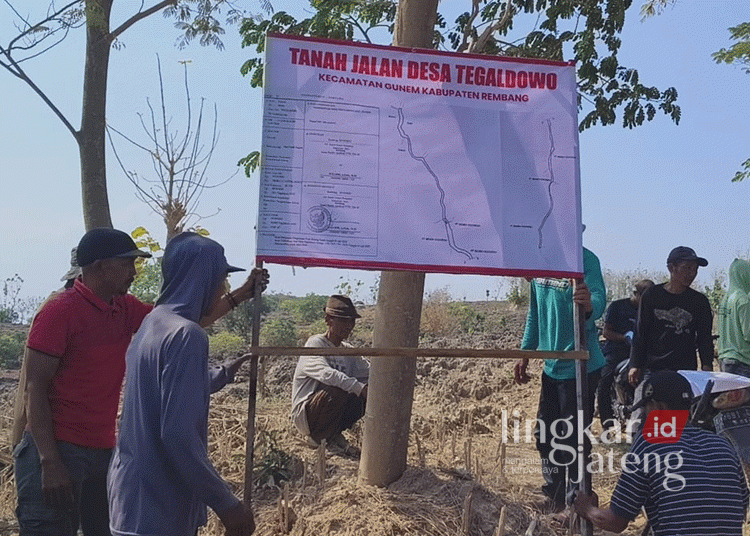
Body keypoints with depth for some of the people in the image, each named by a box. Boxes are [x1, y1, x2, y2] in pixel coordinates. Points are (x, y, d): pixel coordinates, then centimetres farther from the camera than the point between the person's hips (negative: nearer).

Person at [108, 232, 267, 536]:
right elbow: (179, 435, -26)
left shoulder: (152, 323, 7)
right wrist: (226, 504, -19)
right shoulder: (186, 335, -21)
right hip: (157, 508, -9)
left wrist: (226, 373, 37)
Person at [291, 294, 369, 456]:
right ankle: (318, 437, -10)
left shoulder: (348, 350, 11)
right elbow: (326, 373, -31)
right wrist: (359, 387, -39)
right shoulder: (315, 344, -12)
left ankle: (334, 433, 3)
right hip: (304, 415, -7)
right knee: (338, 390, -33)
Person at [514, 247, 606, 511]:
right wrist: (526, 353, 13)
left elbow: (598, 298, -33)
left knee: (573, 441, -1)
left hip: (579, 368, -8)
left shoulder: (585, 259, -16)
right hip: (552, 366, 8)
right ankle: (554, 497, 35)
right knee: (545, 435, 17)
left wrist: (589, 306, -57)